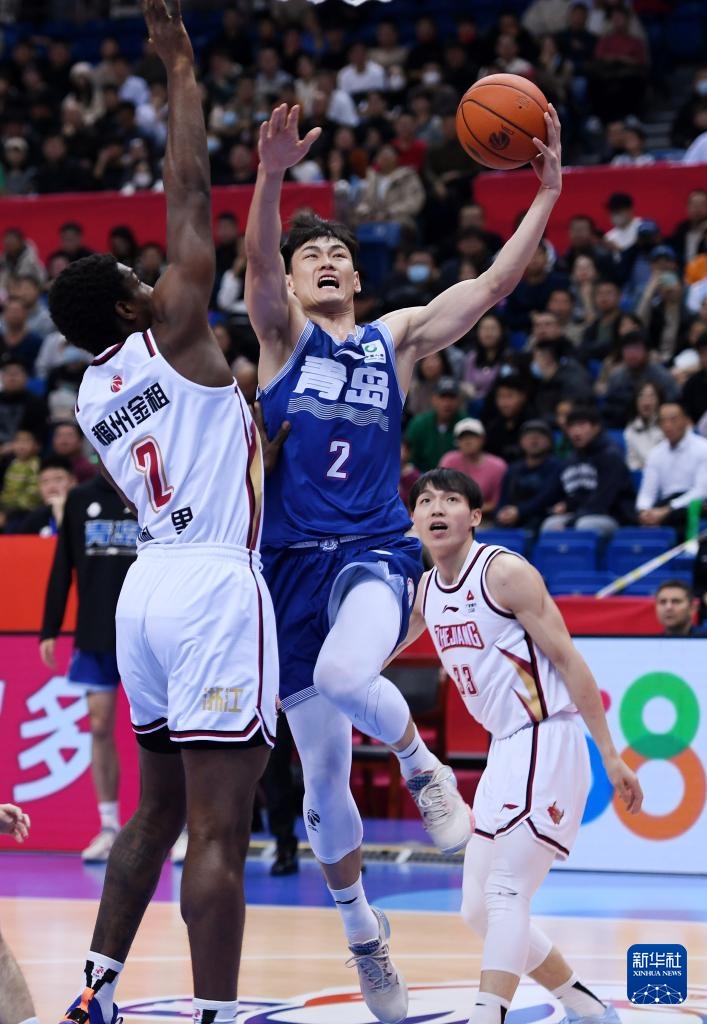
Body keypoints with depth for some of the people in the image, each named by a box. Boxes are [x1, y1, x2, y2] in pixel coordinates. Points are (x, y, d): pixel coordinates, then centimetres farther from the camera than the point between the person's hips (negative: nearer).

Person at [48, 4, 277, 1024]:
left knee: (156, 813, 18)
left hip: (148, 584, 8)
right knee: (219, 832, -10)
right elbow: (190, 198, -6)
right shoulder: (172, 339, -5)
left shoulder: (90, 394, 13)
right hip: (215, 586, -8)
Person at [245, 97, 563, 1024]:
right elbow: (258, 262, -15)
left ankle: (423, 765, -6)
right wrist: (273, 176, -33)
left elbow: (493, 287, 3)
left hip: (376, 552, -1)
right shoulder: (282, 333, 6)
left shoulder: (396, 338, 11)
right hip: (294, 562, 1)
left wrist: (547, 195, -7)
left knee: (345, 675, -36)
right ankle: (361, 930, 27)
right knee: (324, 779, 6)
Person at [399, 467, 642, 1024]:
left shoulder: (505, 572, -12)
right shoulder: (425, 590, 10)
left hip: (547, 743, -9)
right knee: (479, 909, 10)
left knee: (505, 891, -19)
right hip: (506, 750, 9)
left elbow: (567, 660, -13)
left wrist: (610, 755, -15)